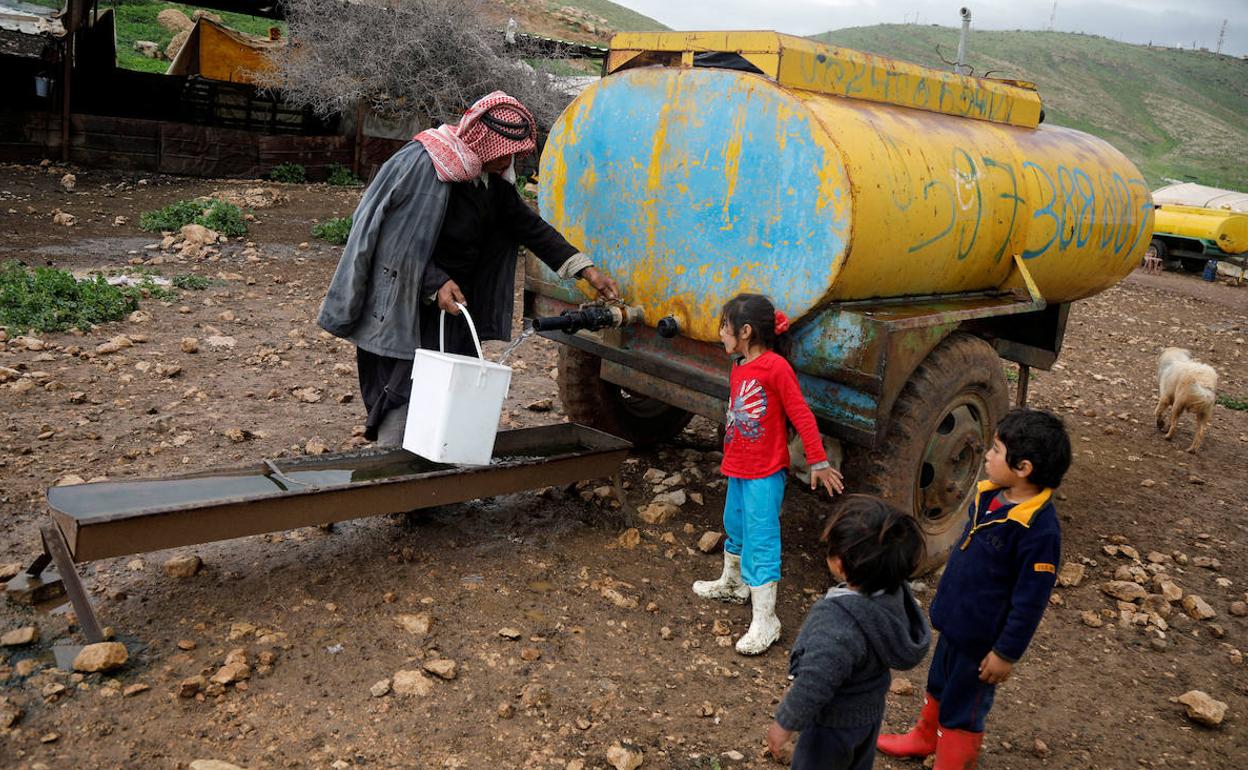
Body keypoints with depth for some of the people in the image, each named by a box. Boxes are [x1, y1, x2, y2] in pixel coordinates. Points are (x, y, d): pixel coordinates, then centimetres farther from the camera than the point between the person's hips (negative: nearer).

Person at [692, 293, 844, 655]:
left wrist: (818, 463, -14)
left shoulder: (776, 367, -18)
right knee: (735, 527, 24)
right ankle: (732, 584, 47)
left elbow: (801, 415, -16)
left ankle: (765, 621, -1)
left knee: (761, 541, -7)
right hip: (737, 469, 9)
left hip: (765, 474, -9)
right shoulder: (738, 369, 8)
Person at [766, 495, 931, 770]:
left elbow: (813, 686, -34)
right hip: (870, 710, 7)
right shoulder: (893, 595, -18)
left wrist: (784, 725, -18)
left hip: (834, 726, -7)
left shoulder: (837, 626, -43)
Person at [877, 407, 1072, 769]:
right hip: (954, 618, 8)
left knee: (963, 709, 13)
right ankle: (924, 739, 54)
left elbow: (1030, 601, -24)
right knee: (939, 685, 30)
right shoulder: (990, 494, -6)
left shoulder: (1040, 528, -30)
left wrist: (1006, 653, -18)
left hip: (982, 637, -8)